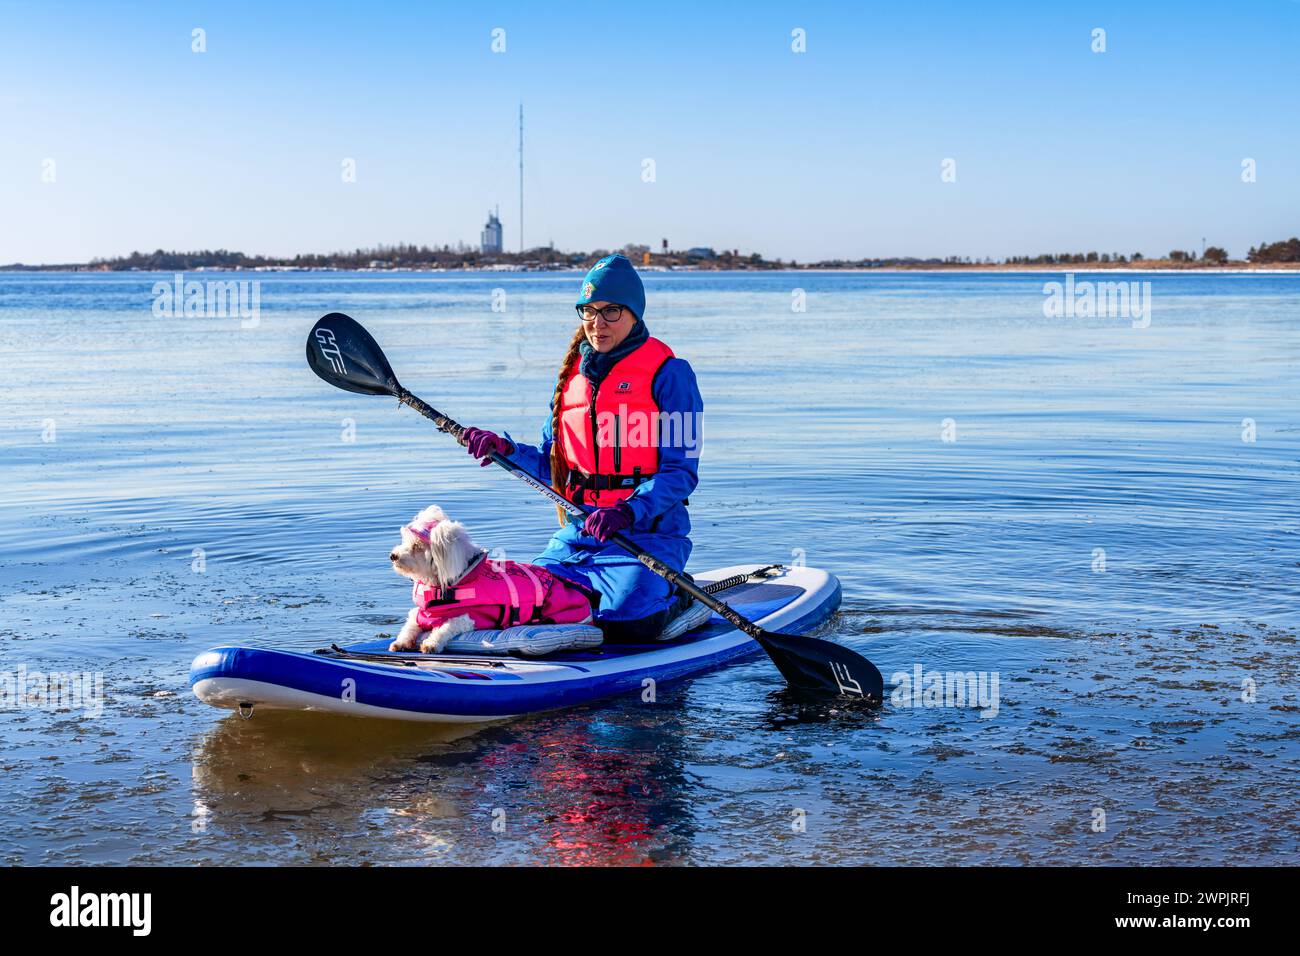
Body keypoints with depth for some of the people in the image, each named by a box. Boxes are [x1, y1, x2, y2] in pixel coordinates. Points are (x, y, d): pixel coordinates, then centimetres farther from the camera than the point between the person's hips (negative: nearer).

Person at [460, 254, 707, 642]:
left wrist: (629, 511, -28)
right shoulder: (572, 373, 14)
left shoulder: (668, 373, -6)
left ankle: (678, 599, 9)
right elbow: (554, 464, 18)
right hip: (577, 532, 6)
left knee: (622, 626, -25)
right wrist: (507, 450, -1)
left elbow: (681, 471, -13)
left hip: (647, 532, -6)